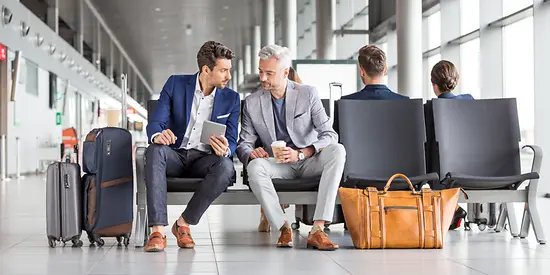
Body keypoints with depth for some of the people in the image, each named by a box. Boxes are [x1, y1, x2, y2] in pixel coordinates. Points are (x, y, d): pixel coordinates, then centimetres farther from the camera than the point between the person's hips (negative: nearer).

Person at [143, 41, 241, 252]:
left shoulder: (231, 98, 3)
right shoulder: (175, 84, -1)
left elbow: (232, 142, 1)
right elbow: (155, 123, -7)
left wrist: (225, 149, -27)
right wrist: (158, 135, -34)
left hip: (204, 159, 1)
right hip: (175, 155, -1)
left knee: (226, 167, -34)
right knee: (155, 151, -35)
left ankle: (183, 223, -19)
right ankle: (158, 231, -40)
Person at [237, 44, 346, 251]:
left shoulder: (308, 94, -3)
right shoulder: (252, 103, 2)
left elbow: (330, 135, -9)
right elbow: (243, 144, 5)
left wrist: (300, 154, -27)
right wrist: (251, 153, -22)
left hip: (308, 162, 0)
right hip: (278, 166, 1)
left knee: (337, 151, -33)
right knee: (255, 167, -33)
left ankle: (317, 230, -39)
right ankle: (283, 228, -25)